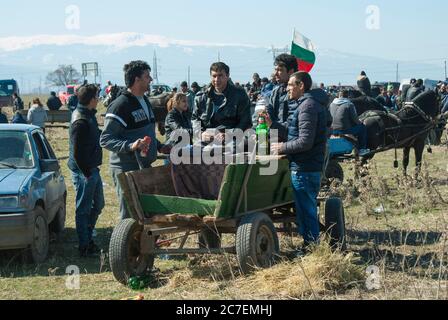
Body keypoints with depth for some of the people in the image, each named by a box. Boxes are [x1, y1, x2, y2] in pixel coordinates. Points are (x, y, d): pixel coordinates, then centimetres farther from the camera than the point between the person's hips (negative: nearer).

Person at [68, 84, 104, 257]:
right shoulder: (81, 121, -22)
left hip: (92, 168, 10)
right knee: (84, 209, 0)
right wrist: (86, 172, -20)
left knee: (98, 204, 20)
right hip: (84, 171, -10)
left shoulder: (88, 115, 10)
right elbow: (77, 153, -23)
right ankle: (85, 247, 8)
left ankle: (88, 238, 31)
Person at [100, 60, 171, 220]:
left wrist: (159, 147, 14)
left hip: (145, 167, 9)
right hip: (126, 169, -9)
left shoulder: (145, 101, 15)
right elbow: (105, 139, -18)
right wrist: (130, 146, -31)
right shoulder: (120, 105, -15)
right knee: (129, 216, -5)